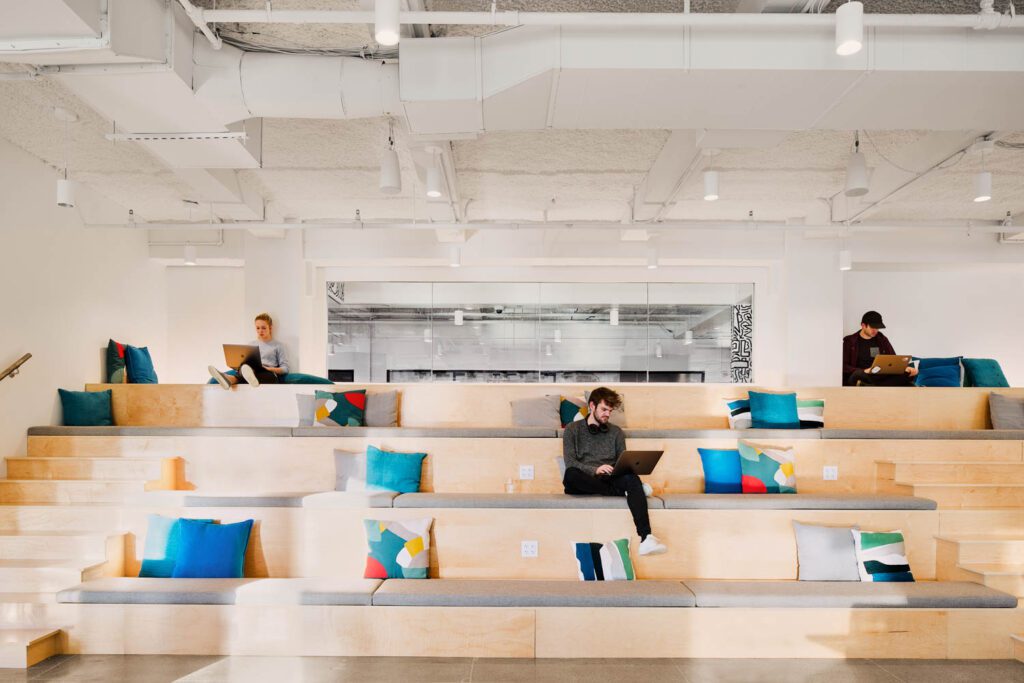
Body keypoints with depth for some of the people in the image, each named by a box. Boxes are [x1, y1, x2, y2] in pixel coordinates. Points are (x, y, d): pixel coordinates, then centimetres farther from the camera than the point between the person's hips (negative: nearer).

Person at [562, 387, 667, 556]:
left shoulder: (616, 432, 18)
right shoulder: (573, 430, 8)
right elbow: (570, 463, -5)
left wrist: (628, 467, -12)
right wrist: (595, 470, -22)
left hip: (609, 480, 2)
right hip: (583, 483, -2)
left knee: (632, 478, -31)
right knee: (570, 475, -38)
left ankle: (646, 539, -46)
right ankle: (621, 492, -24)